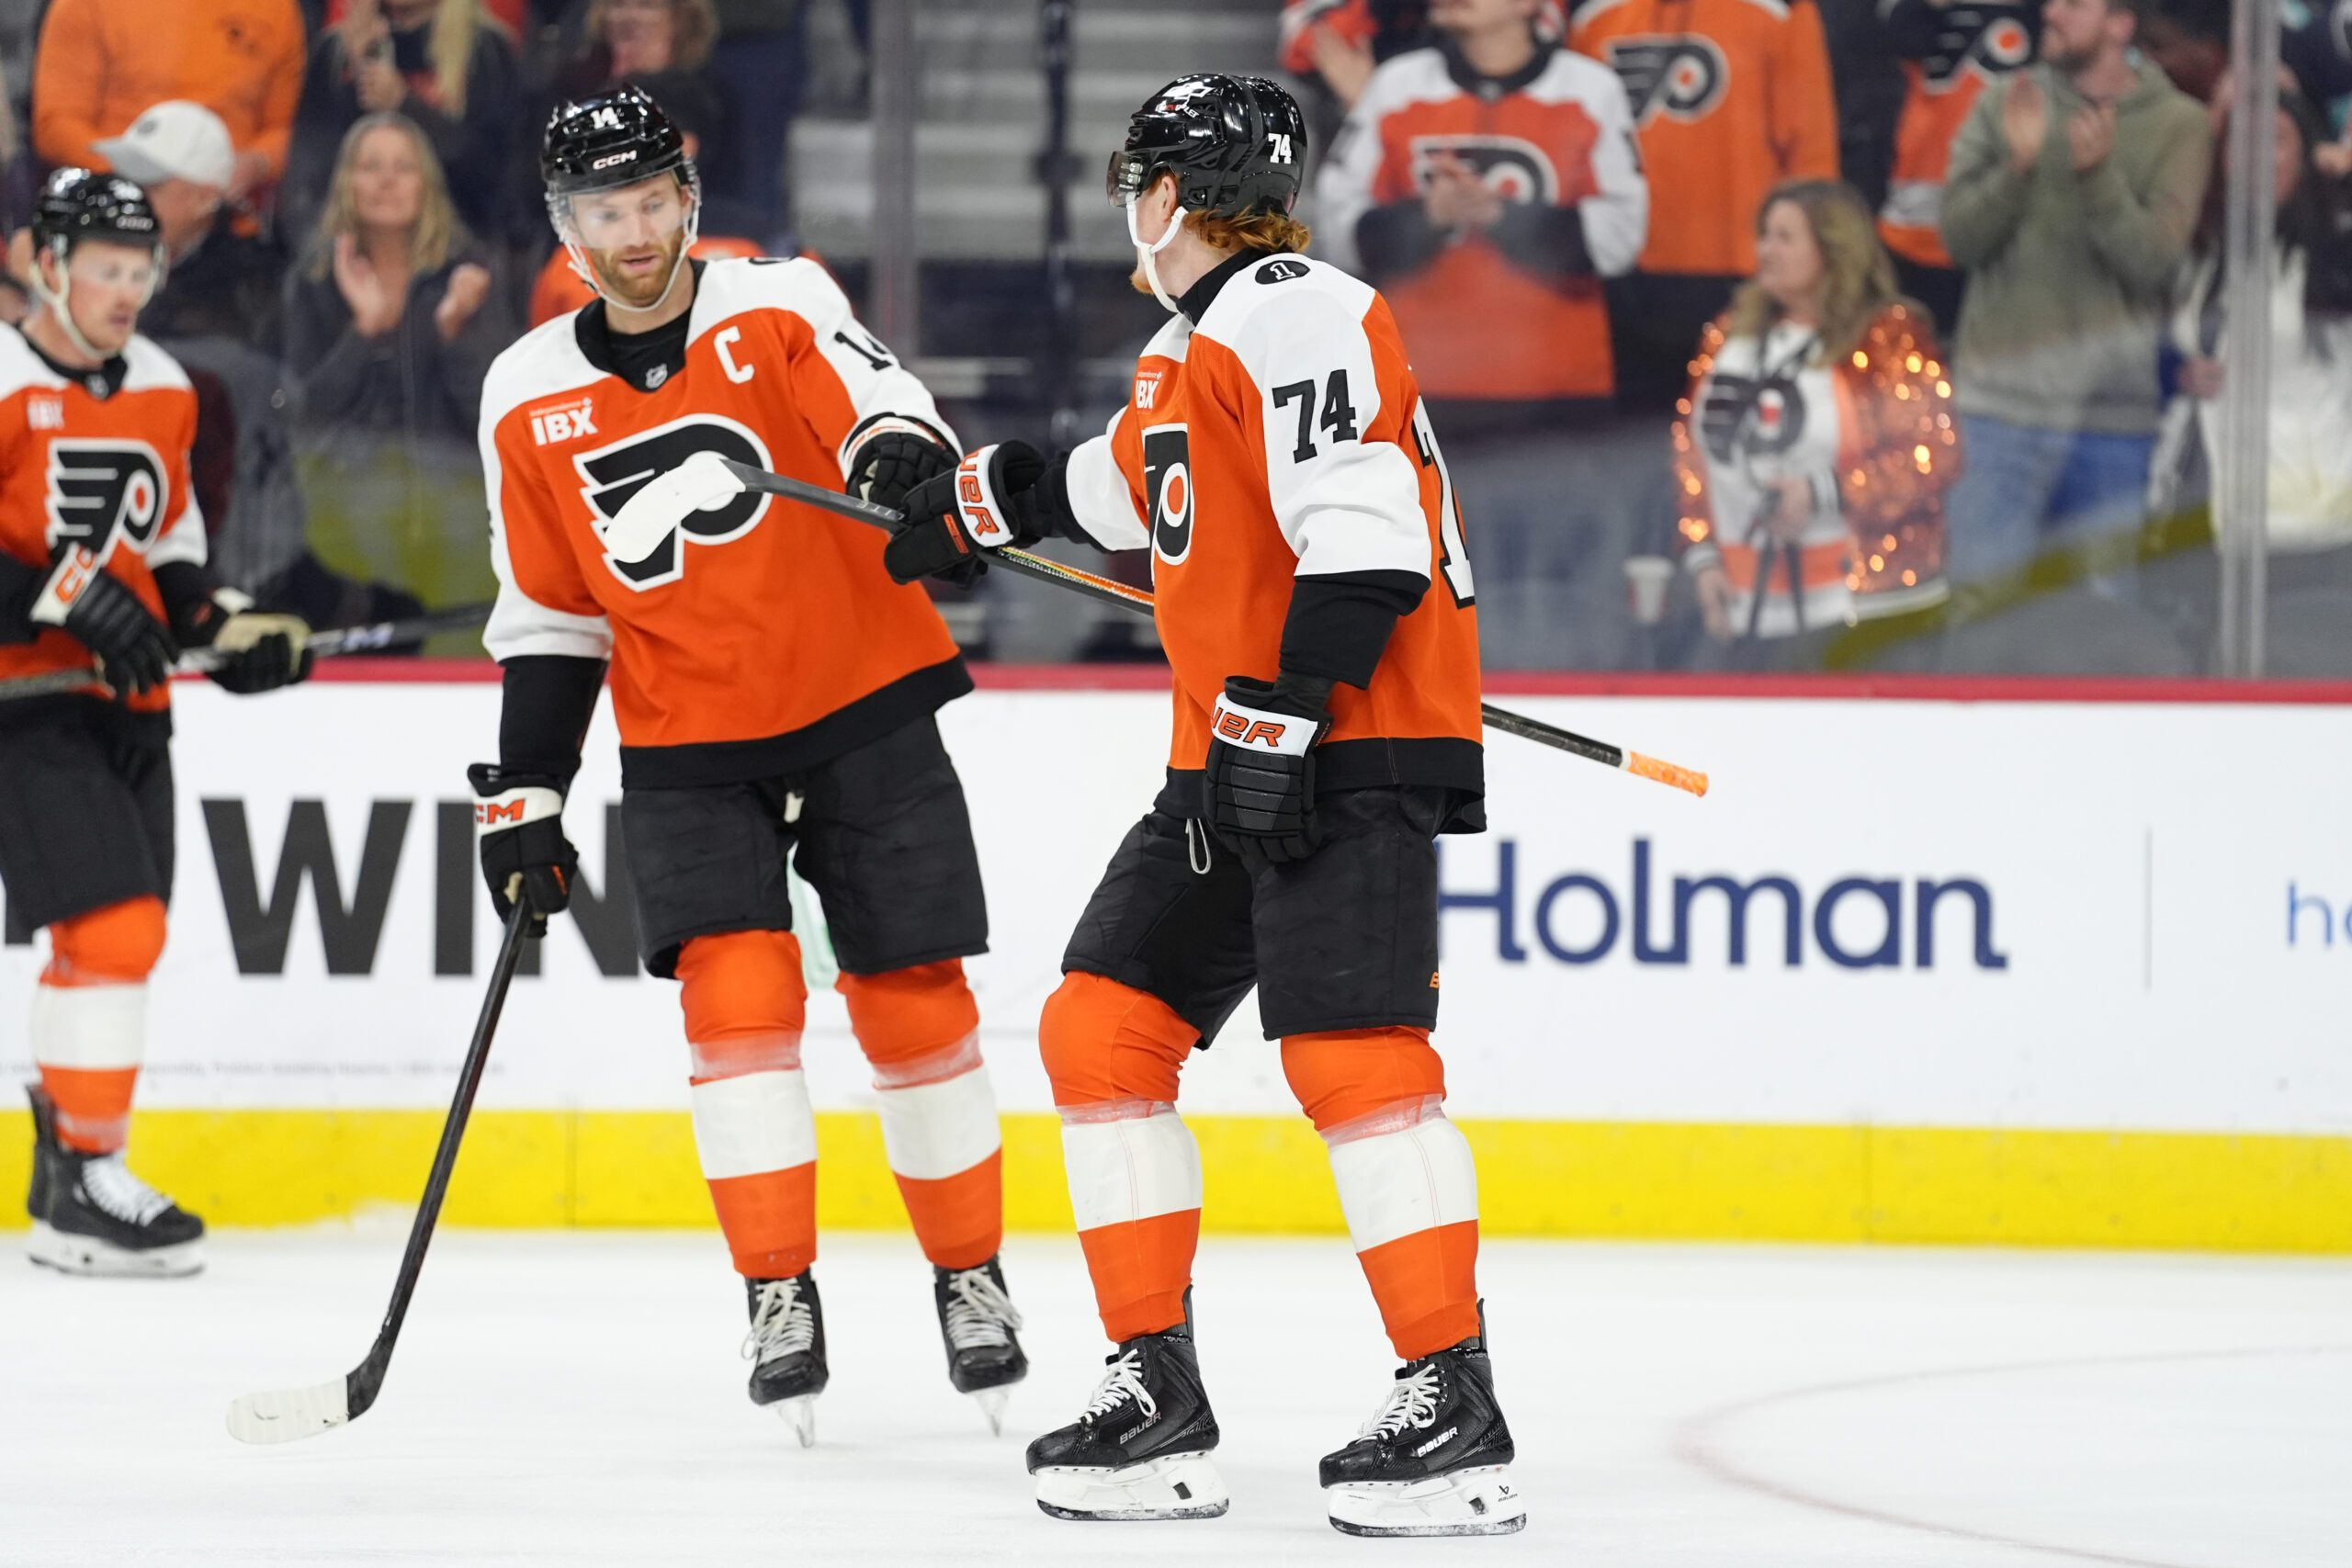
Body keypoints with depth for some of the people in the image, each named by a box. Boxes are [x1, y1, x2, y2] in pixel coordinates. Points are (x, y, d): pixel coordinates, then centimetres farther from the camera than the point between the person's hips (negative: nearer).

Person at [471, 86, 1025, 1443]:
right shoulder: (529, 398, 2)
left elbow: (881, 403, -25)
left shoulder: (779, 309, -7)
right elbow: (547, 618, 9)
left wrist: (903, 452, -49)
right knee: (738, 990, -16)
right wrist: (526, 803, 6)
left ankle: (970, 1276, 18)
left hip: (864, 711, -1)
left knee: (915, 1003, 1)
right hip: (688, 747, 1)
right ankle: (781, 1299, -9)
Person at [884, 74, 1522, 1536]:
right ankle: (1157, 1391, 9)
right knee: (1103, 1025, 7)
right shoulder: (1196, 347, 18)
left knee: (1348, 1050, -18)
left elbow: (1360, 540, -24)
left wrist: (1281, 723, -25)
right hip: (1235, 761, 10)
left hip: (1356, 750, -10)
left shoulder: (1297, 313, -14)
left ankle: (1456, 1410, -18)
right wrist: (974, 507, 54)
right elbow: (1118, 482, 39)